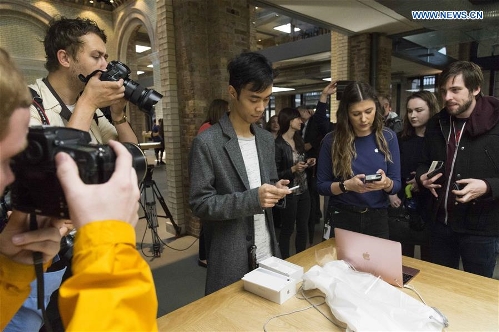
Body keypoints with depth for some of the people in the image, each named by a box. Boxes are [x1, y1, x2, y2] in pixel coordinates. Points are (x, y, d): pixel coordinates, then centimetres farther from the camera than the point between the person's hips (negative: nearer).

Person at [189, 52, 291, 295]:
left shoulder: (266, 139, 7)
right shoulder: (207, 143, -14)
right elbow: (200, 203, -16)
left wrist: (275, 189, -8)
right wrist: (252, 199, -25)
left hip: (268, 252, 6)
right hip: (230, 259, -6)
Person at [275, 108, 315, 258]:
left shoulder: (299, 140, 7)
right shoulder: (278, 145, -16)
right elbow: (275, 174, -16)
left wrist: (308, 163, 1)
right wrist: (293, 169, -26)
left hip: (303, 191, 7)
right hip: (289, 194, -7)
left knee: (303, 228, 15)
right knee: (287, 229, 9)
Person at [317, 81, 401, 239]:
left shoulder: (388, 137, -4)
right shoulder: (332, 140, -9)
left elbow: (396, 184, 0)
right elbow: (321, 185, -5)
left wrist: (386, 183, -22)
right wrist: (346, 185, -22)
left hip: (378, 218, 2)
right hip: (343, 218, -1)